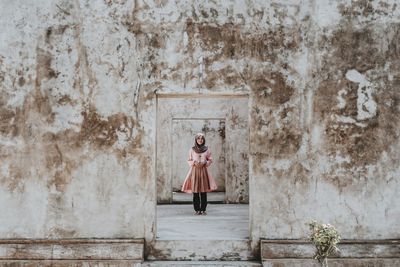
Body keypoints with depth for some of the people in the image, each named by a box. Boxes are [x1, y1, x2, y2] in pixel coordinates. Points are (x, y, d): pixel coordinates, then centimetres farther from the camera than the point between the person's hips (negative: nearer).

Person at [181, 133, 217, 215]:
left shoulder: (207, 150, 7)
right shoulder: (192, 150, 7)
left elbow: (210, 160, 10)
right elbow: (189, 160, 11)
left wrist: (204, 163, -8)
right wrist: (194, 163, -8)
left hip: (203, 170, 0)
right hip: (194, 170, 0)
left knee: (204, 192, -2)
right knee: (195, 192, -3)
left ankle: (203, 210, 3)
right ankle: (197, 210, 2)